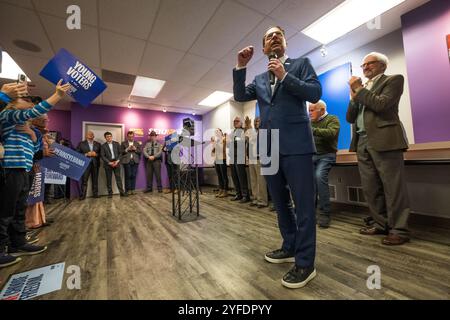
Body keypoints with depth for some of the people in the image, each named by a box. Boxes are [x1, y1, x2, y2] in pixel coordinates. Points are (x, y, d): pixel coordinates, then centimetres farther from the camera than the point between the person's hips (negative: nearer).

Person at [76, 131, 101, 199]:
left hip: (95, 164, 2)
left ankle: (95, 194, 11)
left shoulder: (98, 144, 14)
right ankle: (82, 195, 1)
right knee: (84, 180, -4)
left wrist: (96, 154, -10)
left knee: (95, 180, 5)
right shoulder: (81, 143, 8)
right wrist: (86, 154, -12)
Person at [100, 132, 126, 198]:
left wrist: (117, 161, -8)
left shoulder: (116, 143, 9)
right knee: (109, 179, 3)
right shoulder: (103, 146, 5)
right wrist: (109, 162, -11)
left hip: (116, 163, 0)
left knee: (118, 178, -1)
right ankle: (110, 193, 11)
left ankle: (121, 192, 1)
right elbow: (102, 156, -1)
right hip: (108, 164, 0)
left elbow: (120, 153, 5)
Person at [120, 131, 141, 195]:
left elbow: (140, 151, 8)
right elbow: (121, 152, 2)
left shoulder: (137, 143, 15)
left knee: (133, 176, 0)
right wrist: (127, 149, -12)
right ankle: (128, 190, 5)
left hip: (135, 161, 2)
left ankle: (132, 189, 8)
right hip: (127, 161, -1)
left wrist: (135, 149, -8)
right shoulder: (123, 143, 10)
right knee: (128, 176, -3)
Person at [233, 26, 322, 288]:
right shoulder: (260, 79, 22)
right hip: (270, 147, 6)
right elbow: (240, 96, 10)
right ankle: (290, 247, 32)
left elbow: (315, 93, -3)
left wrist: (285, 75, -7)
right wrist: (241, 67, 3)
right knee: (280, 203, 14)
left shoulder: (301, 64, 10)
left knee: (303, 203, -2)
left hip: (296, 143, -5)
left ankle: (305, 263, 12)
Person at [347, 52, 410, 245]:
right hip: (362, 142, 6)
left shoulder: (393, 80, 7)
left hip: (383, 140, -6)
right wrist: (354, 96, 4)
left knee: (393, 187, -3)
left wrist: (359, 89, -1)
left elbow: (381, 104, -12)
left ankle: (398, 230, 7)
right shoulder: (362, 88, 24)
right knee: (370, 188, 7)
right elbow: (350, 118, 16)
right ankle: (382, 224, 19)